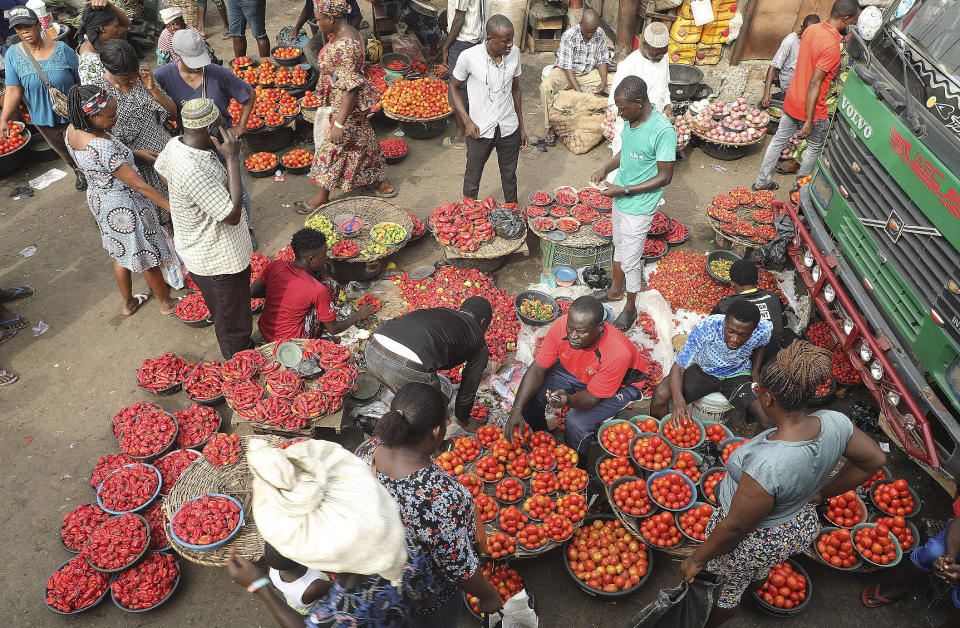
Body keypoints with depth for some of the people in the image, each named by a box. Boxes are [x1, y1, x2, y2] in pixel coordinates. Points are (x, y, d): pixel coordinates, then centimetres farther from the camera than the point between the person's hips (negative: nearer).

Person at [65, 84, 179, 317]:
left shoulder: (72, 130, -7)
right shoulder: (103, 146, -35)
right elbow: (139, 185, -32)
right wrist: (172, 207, -27)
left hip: (98, 197, 9)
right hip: (124, 206, -9)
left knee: (121, 253, 27)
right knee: (147, 257, 12)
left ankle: (128, 302, 46)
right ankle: (167, 303, 34)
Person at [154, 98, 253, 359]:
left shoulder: (175, 144, -5)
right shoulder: (194, 172, -36)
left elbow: (161, 168, 18)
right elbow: (232, 215, -34)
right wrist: (232, 159, -31)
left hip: (199, 252, 10)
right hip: (219, 263, -10)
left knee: (224, 314, 31)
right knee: (233, 326, 14)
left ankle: (242, 350, 53)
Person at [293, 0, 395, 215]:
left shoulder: (345, 46, -29)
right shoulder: (346, 33, 3)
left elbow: (350, 87, -30)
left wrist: (339, 124, -28)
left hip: (347, 106, -10)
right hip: (339, 102, 10)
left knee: (333, 147, 3)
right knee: (363, 141, 19)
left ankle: (322, 196, 19)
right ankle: (383, 184, 32)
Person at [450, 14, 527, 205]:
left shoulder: (514, 53, -4)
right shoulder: (469, 57, -17)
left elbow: (515, 89, 8)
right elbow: (454, 87, -2)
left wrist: (521, 127, 11)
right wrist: (467, 121, -12)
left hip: (509, 129, 3)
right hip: (480, 131, -3)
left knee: (510, 177, 19)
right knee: (472, 180, 11)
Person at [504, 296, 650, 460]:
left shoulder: (617, 353, -40)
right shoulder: (561, 326, -29)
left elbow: (592, 397, -28)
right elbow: (538, 369, -20)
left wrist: (568, 400, -51)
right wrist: (517, 408, -30)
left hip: (620, 384, -4)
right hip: (574, 370, 5)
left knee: (577, 422, -27)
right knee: (529, 394, -14)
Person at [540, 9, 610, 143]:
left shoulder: (600, 35, -6)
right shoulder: (569, 35, -20)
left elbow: (602, 60, 1)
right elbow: (567, 67, -23)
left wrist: (603, 82, -18)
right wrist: (578, 90, -32)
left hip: (589, 73, 4)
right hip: (566, 72, -4)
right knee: (545, 86, -33)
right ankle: (551, 127, -23)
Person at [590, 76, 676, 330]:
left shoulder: (663, 131, -27)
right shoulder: (631, 119, -3)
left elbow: (665, 177, -22)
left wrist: (625, 190, -24)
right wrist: (606, 168, -2)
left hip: (638, 207, -8)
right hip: (620, 199, 8)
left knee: (630, 260, 6)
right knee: (619, 245, 26)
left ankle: (630, 308, 27)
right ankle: (616, 289, 48)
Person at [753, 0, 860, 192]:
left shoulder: (811, 29, -2)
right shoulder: (831, 46, -26)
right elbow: (814, 84, -27)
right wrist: (809, 122, -24)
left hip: (791, 100, 7)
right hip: (812, 109, -7)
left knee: (779, 140, 19)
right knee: (815, 147, 15)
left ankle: (761, 182, 28)